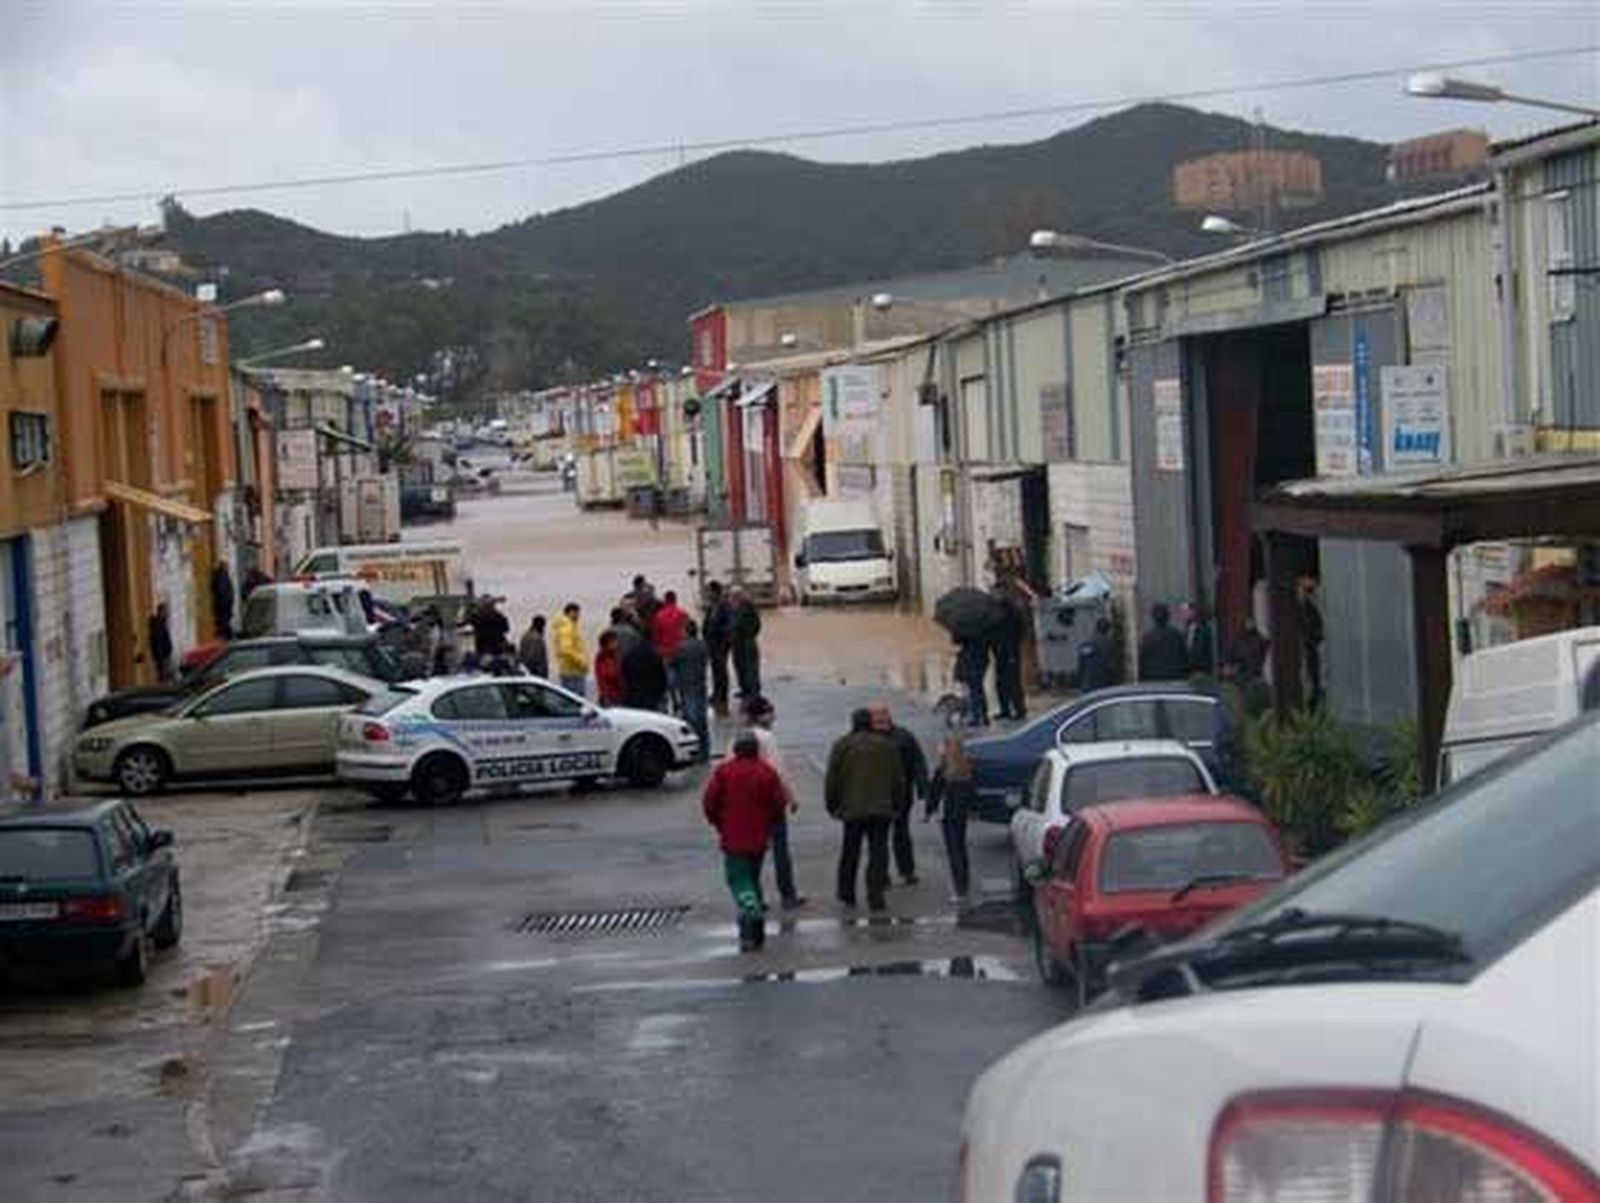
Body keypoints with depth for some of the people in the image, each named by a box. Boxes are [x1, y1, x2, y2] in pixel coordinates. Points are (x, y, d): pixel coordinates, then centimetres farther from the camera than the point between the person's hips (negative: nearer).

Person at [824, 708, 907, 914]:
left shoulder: (842, 746, -2)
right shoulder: (888, 746, 5)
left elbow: (832, 780, -1)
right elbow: (899, 780, 10)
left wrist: (832, 805, 11)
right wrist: (896, 805, 20)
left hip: (852, 810, -1)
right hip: (882, 809, 1)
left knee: (850, 853, 12)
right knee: (878, 853, 1)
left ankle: (846, 894, 22)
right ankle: (876, 898, -6)